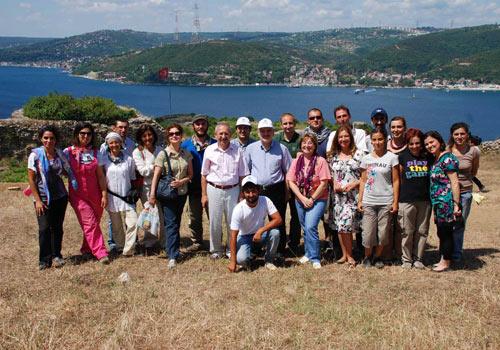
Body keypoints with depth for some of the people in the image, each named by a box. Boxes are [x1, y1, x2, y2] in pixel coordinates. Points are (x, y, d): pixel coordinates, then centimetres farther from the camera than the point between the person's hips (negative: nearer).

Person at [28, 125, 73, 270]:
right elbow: (31, 179, -6)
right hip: (43, 198, -3)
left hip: (60, 196, 3)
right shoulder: (35, 155, -7)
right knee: (44, 228, -5)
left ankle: (56, 255, 24)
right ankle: (44, 259, 9)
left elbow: (67, 171, 15)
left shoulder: (60, 154, 2)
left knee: (57, 227, 9)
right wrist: (37, 200, -10)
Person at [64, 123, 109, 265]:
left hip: (95, 195, 3)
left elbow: (100, 175, 6)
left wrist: (104, 194, 2)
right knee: (90, 223, -10)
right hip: (78, 195, -3)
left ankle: (86, 249, 26)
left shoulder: (95, 153, 6)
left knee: (93, 223, 6)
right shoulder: (68, 152, -3)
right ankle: (101, 253, -8)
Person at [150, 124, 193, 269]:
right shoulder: (163, 154, -9)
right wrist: (152, 195, -15)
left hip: (182, 193, 4)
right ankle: (172, 256, -8)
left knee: (176, 222, 14)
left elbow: (190, 174, 7)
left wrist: (182, 181, -13)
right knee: (171, 223, -7)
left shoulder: (187, 154, 2)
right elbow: (156, 176, -11)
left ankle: (172, 248, 28)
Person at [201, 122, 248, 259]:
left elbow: (242, 175, 3)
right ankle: (216, 250, 21)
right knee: (214, 222, 6)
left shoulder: (237, 150, 0)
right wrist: (204, 194, 2)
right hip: (214, 190, 0)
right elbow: (204, 175, 6)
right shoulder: (209, 150, 1)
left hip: (232, 190, 0)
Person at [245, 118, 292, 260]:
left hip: (276, 190, -1)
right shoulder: (251, 149, 5)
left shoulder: (281, 149, 1)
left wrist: (287, 192, 2)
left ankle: (280, 251, 17)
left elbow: (288, 171, 6)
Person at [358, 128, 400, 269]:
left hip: (386, 201, -1)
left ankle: (377, 257, 23)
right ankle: (367, 257, 21)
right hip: (369, 201, 2)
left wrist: (395, 202, -6)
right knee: (368, 233, 0)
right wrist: (360, 200, 3)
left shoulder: (391, 158, -1)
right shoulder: (366, 159, 6)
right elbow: (363, 180, 9)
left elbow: (396, 181, -2)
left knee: (383, 233, 4)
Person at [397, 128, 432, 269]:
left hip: (425, 200, 3)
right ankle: (406, 259, 14)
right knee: (407, 231, 2)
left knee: (422, 231, 8)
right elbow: (398, 178, 4)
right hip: (407, 200, -2)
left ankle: (418, 258, 20)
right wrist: (396, 199, 0)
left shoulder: (428, 158, 7)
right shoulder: (402, 157, 1)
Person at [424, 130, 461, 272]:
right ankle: (442, 260, 27)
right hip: (438, 203, 9)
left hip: (446, 202, -9)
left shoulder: (447, 158, -14)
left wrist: (456, 203, -20)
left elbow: (454, 182, -17)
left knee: (446, 232, 1)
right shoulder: (435, 159, 14)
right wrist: (434, 203, 15)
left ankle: (446, 263, 12)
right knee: (441, 232, 16)